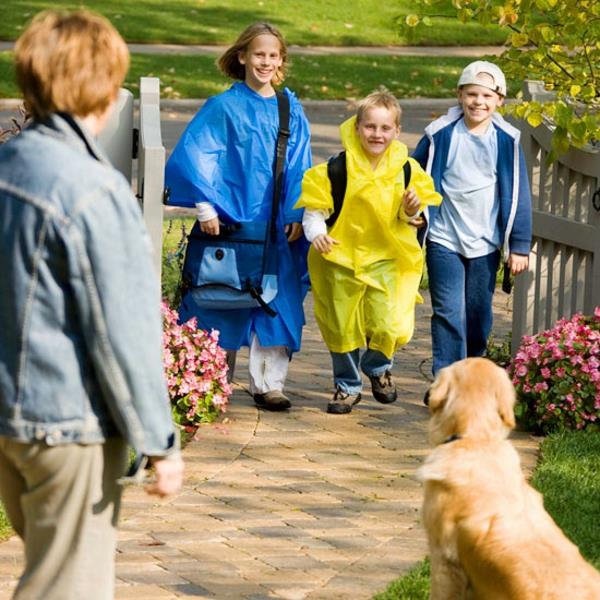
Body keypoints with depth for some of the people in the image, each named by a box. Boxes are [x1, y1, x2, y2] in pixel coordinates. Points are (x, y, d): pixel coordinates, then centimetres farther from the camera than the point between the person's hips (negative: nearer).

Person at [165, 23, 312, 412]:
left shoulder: (291, 110, 10)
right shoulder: (225, 107, -3)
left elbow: (299, 166, 10)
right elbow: (191, 156, -10)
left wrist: (296, 213, -2)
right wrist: (206, 206, -19)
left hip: (277, 227, 3)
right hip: (231, 220, -3)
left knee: (277, 302, 1)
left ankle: (269, 384, 7)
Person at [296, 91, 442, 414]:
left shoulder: (406, 169, 0)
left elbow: (413, 220, 12)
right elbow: (314, 207, -2)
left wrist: (412, 210, -10)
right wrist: (316, 233, -19)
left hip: (386, 259, 1)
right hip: (341, 258, -1)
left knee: (386, 324, -7)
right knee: (342, 327, 8)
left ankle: (378, 368, 26)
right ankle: (347, 385, 28)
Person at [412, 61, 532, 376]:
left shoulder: (505, 140, -1)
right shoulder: (441, 134, -6)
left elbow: (517, 195, 4)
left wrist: (519, 245, 3)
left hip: (485, 242, 2)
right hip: (444, 240, -2)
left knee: (478, 315, 11)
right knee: (449, 313, -9)